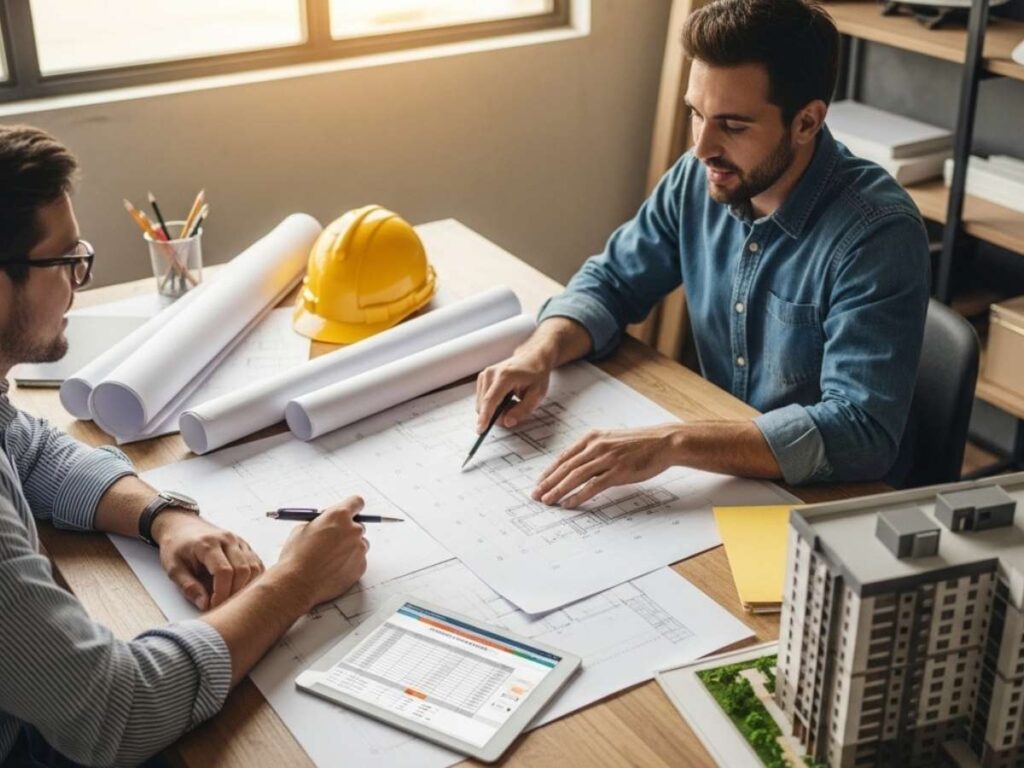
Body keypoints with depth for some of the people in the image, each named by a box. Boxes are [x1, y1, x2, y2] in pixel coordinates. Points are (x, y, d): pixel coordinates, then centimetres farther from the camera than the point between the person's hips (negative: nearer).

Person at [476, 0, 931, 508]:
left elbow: (861, 432, -31)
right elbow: (611, 281, 6)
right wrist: (541, 352, -14)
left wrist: (672, 443, -38)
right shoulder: (700, 180, -6)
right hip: (726, 478, 6)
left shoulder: (876, 234, -24)